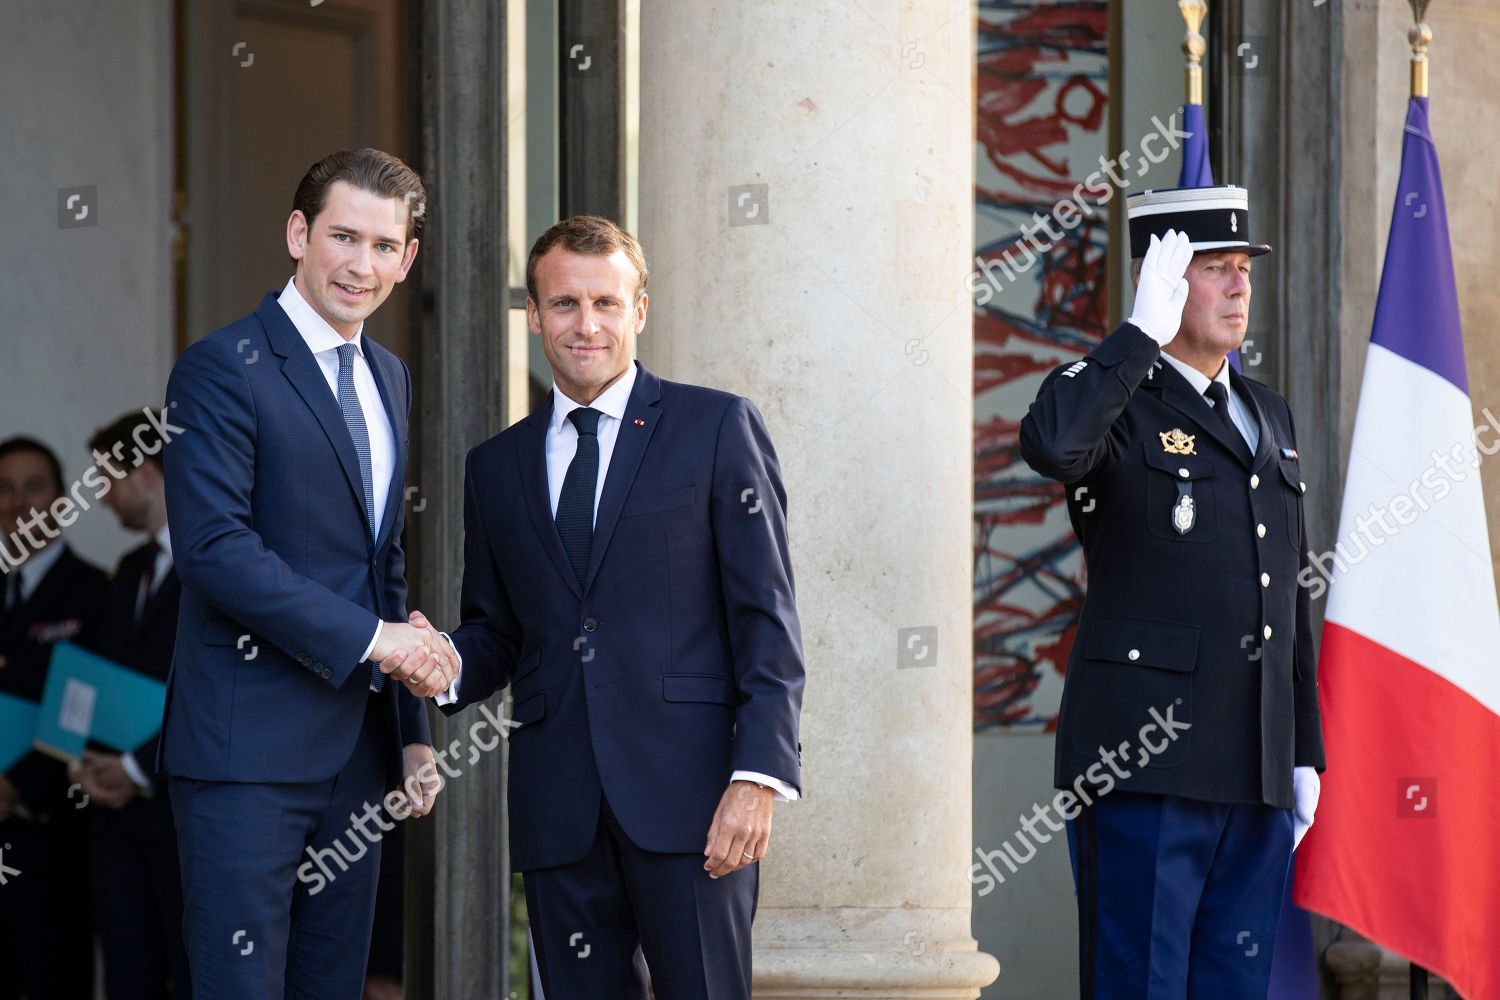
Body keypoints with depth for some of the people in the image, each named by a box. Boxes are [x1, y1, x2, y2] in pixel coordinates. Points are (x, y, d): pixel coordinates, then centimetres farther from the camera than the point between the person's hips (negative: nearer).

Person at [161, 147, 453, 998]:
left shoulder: (390, 378, 17)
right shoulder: (224, 369, -8)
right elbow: (214, 545, -18)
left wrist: (414, 729, 18)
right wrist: (374, 637, -18)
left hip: (357, 748, 8)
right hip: (249, 747, -8)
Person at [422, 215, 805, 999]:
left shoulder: (718, 429, 4)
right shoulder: (496, 467, 16)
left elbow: (766, 618, -1)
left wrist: (758, 777, -11)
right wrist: (445, 662, -4)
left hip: (685, 788, -4)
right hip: (558, 809, 4)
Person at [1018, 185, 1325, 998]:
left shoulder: (1268, 414, 19)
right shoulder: (1115, 404, -3)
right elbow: (1049, 444, -30)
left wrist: (1306, 752, 18)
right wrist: (1143, 332, -20)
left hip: (1257, 776, 7)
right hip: (1144, 765, -7)